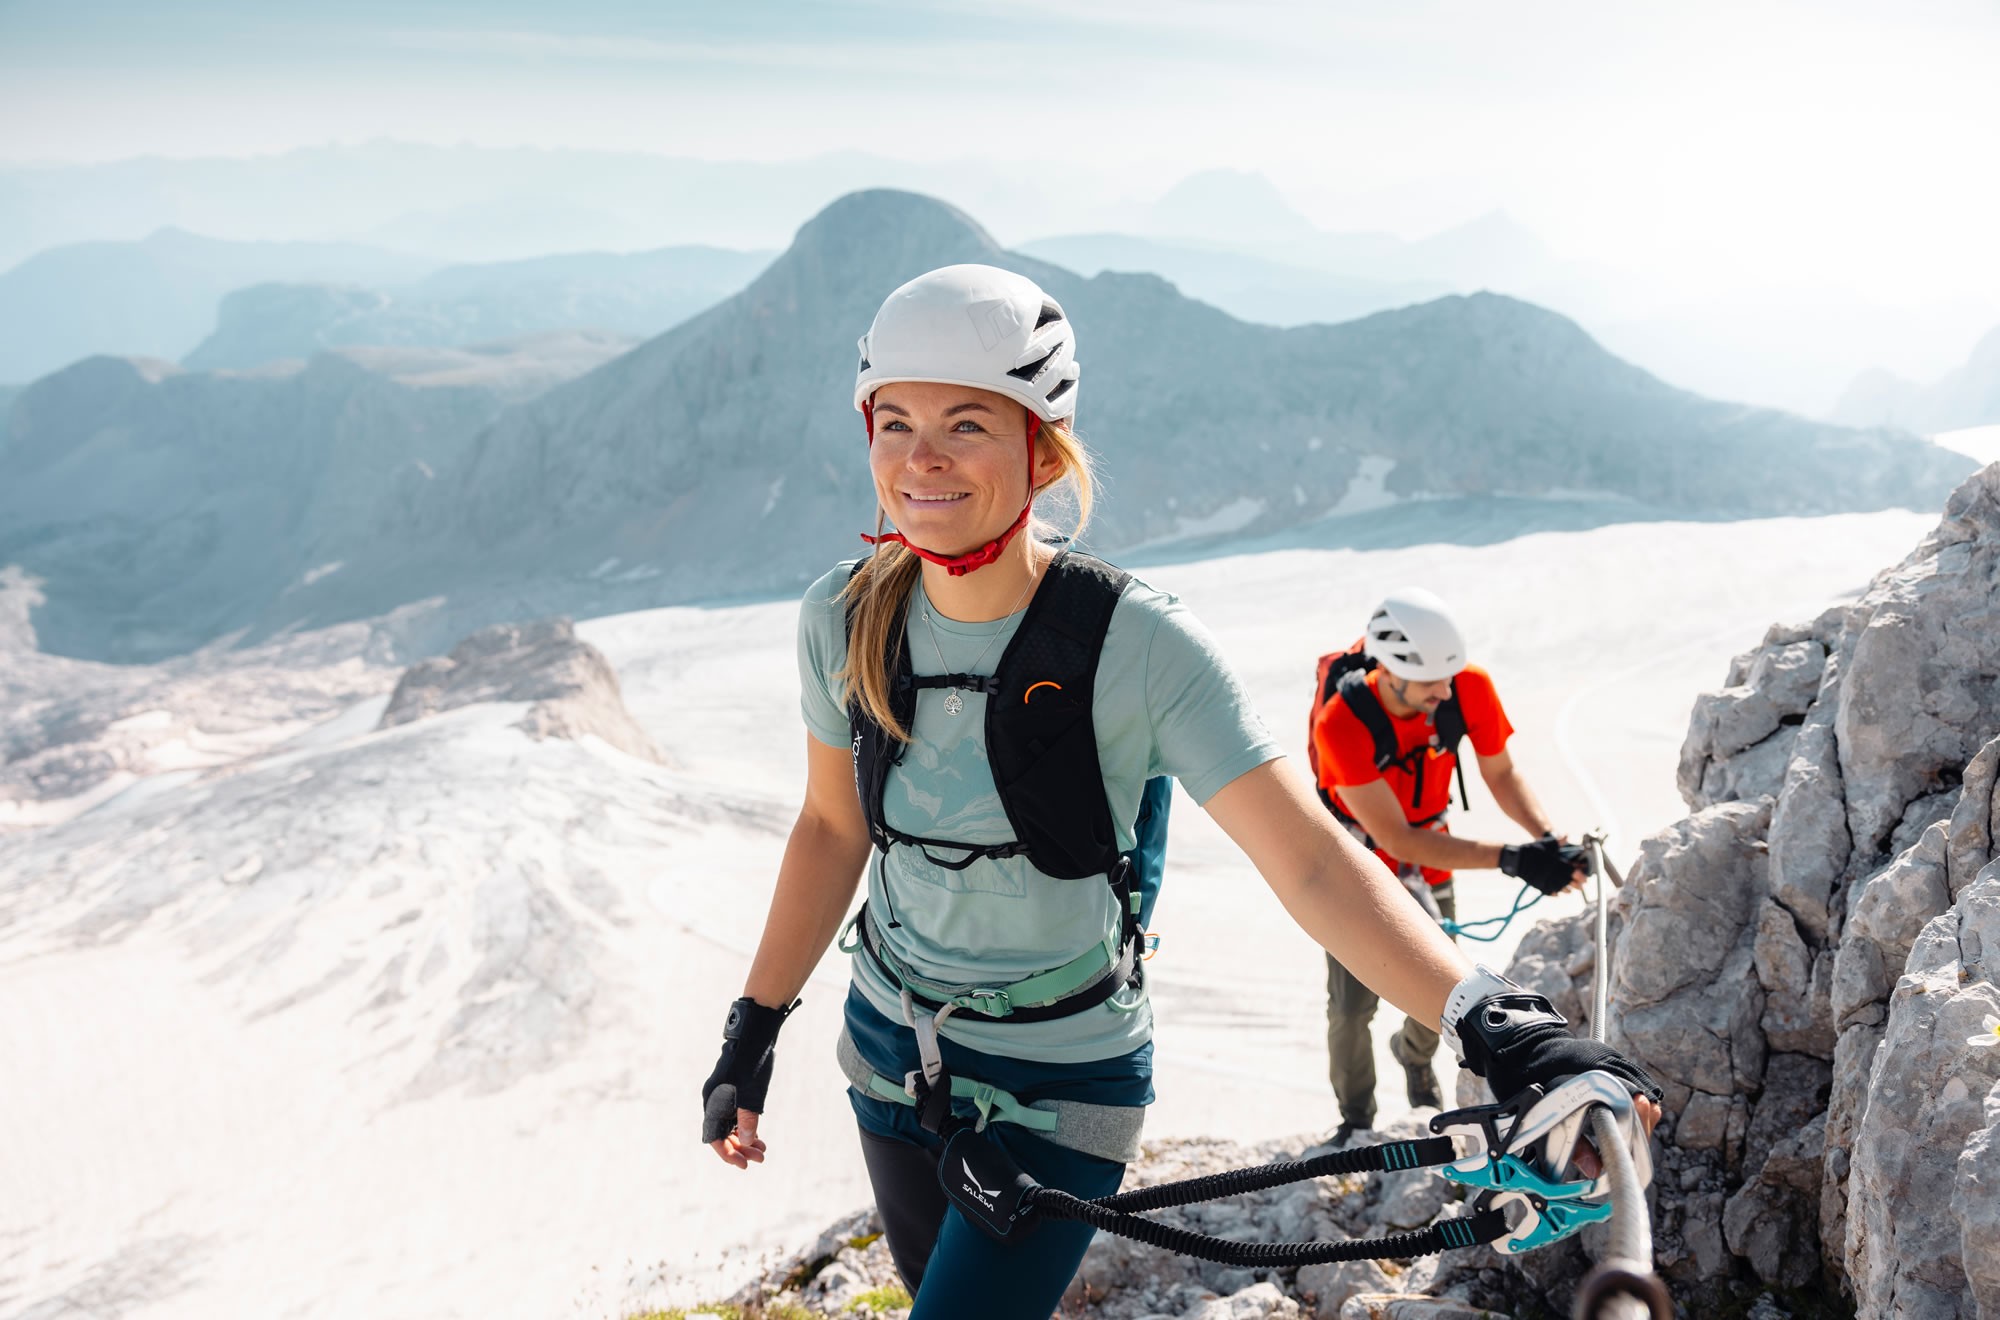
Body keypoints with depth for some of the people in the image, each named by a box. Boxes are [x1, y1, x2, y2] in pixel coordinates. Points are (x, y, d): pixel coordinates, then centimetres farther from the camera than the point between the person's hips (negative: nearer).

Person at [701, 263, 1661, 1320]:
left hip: (1060, 1087, -4)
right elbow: (832, 827, 3)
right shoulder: (844, 618, -12)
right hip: (892, 1046, 4)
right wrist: (753, 1031, 6)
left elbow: (1312, 862, -27)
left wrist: (1495, 1025, -40)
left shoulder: (1136, 644, -24)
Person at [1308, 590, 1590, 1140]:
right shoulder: (1341, 723, -37)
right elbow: (1396, 840, -35)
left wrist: (1546, 837, -29)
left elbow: (1502, 774, -9)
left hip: (1429, 854, 3)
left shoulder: (1470, 689, -26)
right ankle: (1355, 1118, 20)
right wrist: (1512, 859, -40)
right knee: (1352, 1004, -6)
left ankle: (1415, 1053, 42)